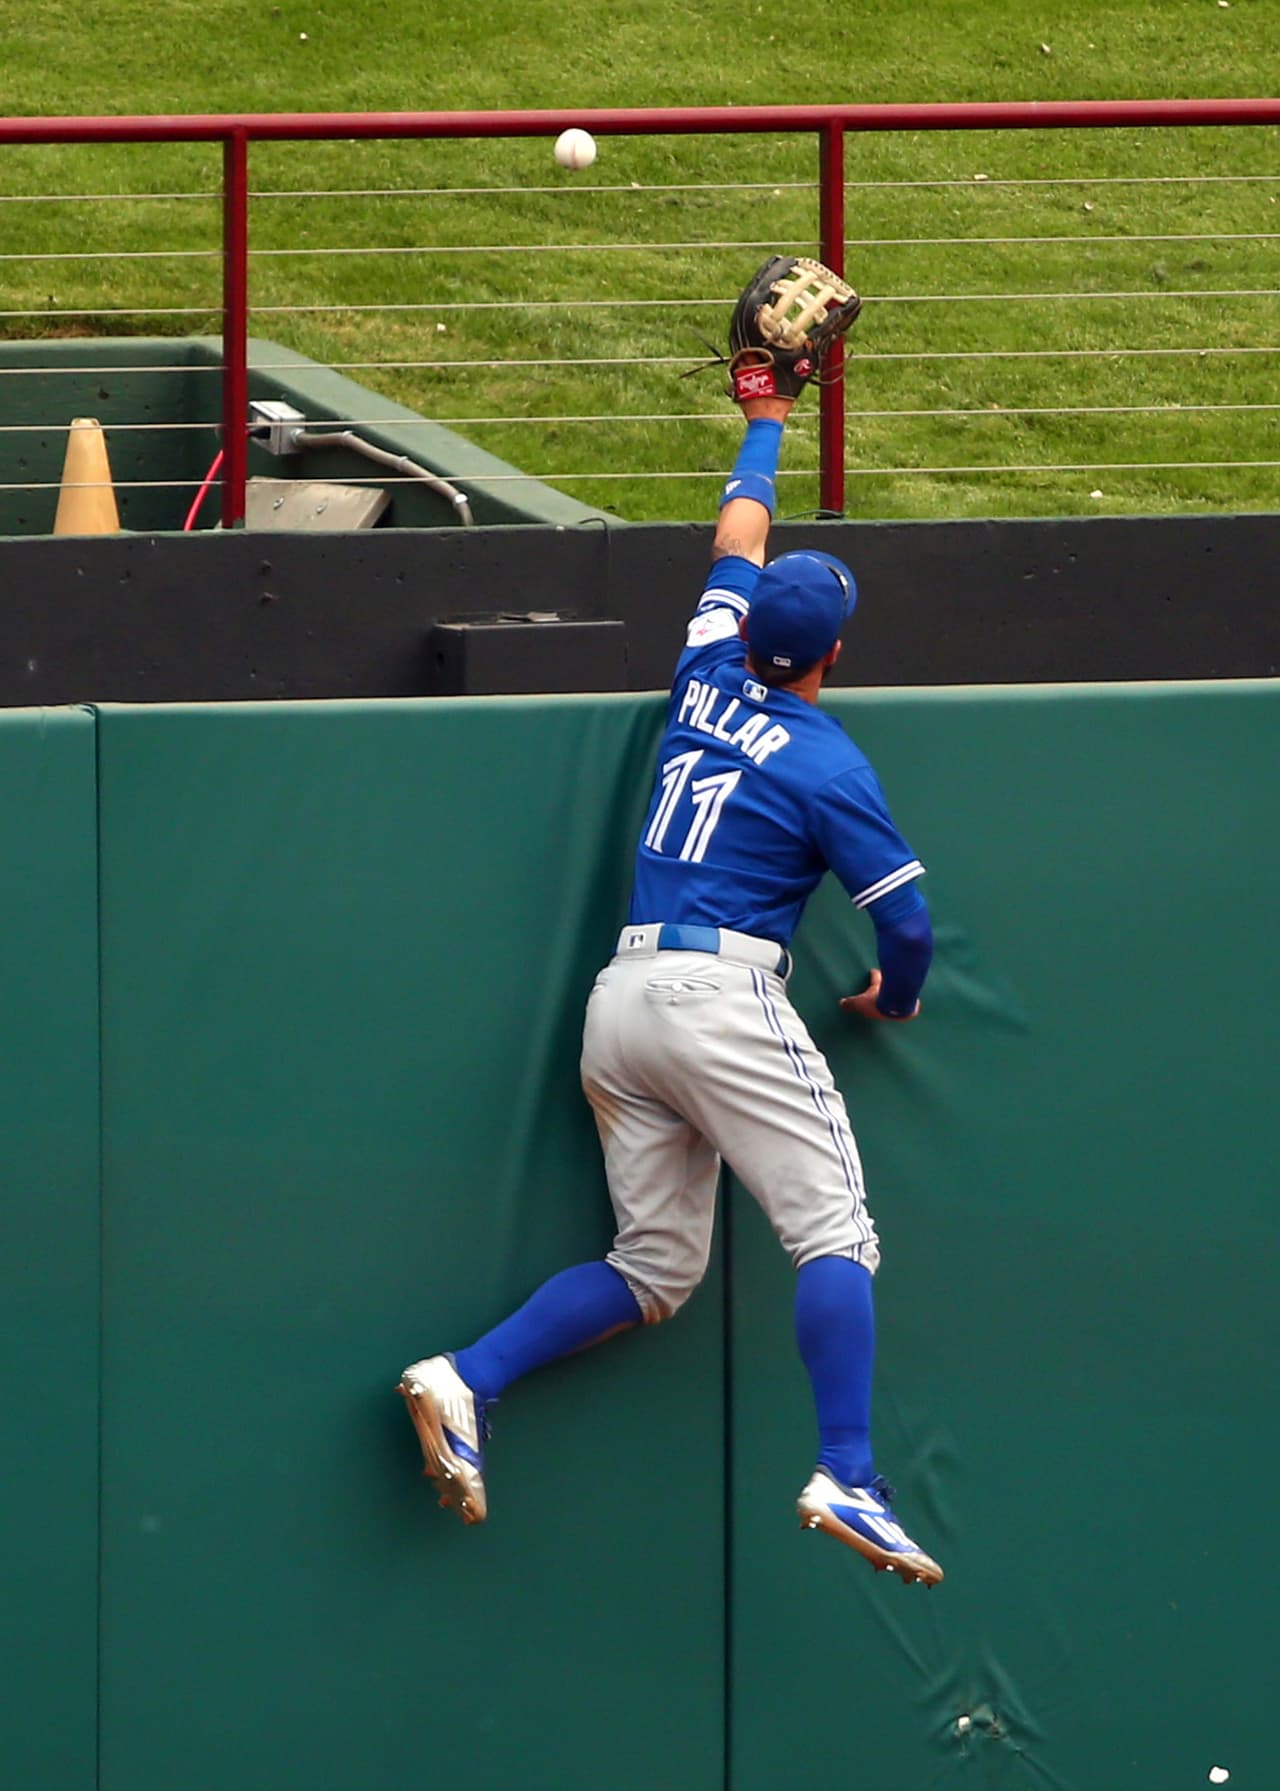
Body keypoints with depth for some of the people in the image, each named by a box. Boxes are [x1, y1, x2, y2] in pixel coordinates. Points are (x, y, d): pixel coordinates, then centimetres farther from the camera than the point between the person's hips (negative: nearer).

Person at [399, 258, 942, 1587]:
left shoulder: (710, 675, 13)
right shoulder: (826, 764, -3)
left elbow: (736, 539, 30)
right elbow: (904, 915, -1)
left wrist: (765, 424, 44)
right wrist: (892, 996, 21)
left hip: (620, 1001, 7)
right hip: (725, 999, -7)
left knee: (656, 1268, 11)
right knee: (835, 1234, -9)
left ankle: (468, 1380, -3)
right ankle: (846, 1476, -24)